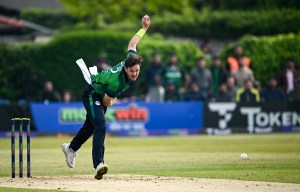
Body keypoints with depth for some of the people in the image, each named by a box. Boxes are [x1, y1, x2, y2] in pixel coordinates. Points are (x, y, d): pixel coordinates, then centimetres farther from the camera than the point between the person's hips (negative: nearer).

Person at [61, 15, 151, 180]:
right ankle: (99, 164, -40)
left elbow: (132, 44, 0)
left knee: (91, 125, 25)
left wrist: (144, 28, 7)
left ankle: (71, 148, 50)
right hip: (92, 95, -9)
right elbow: (106, 101, -22)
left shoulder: (131, 59, -21)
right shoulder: (117, 82, -40)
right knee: (100, 126, -28)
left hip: (101, 94, 9)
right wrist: (113, 101, 0)